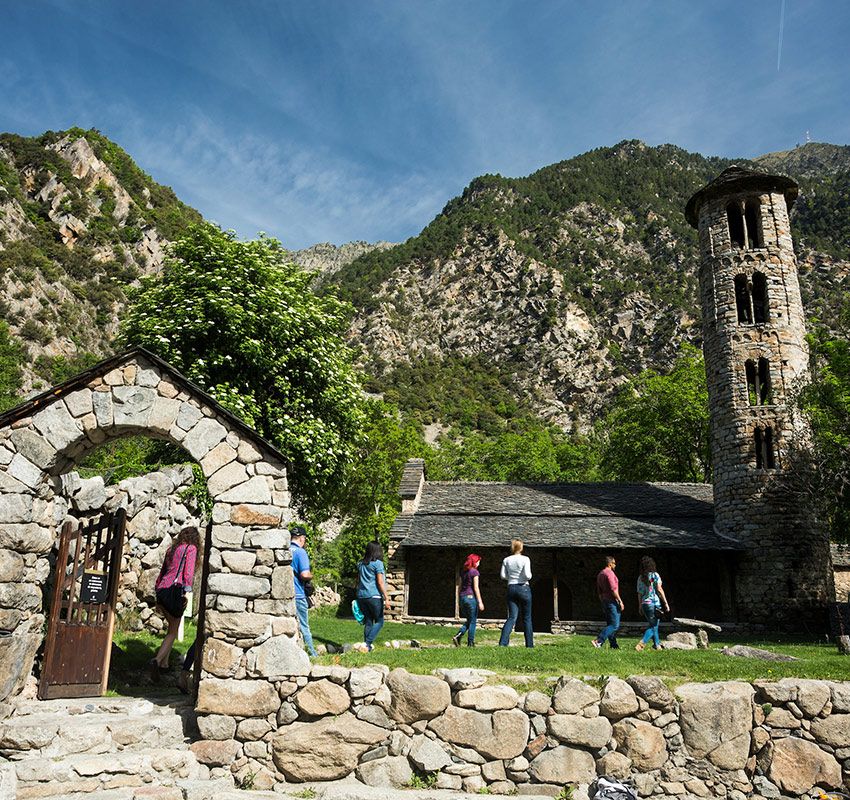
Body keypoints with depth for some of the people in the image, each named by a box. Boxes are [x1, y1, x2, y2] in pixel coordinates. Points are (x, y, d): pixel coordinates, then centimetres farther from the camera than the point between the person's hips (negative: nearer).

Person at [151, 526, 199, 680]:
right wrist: (186, 591, -17)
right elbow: (189, 571, -13)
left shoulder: (172, 549, 20)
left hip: (162, 590, 7)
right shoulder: (191, 548, 0)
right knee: (173, 631, -1)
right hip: (175, 590, -7)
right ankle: (157, 660, -20)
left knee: (172, 626, 20)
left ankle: (164, 663, 19)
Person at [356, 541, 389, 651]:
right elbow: (380, 582, -11)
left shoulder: (360, 564, 11)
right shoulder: (377, 563, -7)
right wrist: (386, 597, -8)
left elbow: (358, 581, 15)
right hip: (374, 596, -6)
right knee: (379, 621, 5)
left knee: (368, 622, 13)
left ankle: (367, 645, 10)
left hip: (361, 596, 6)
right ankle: (368, 643, -8)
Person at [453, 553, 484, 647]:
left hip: (463, 597, 7)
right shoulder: (474, 572, -9)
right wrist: (480, 602, -10)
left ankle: (457, 636, 1)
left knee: (469, 621, 17)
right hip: (471, 597, -7)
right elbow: (476, 588, -12)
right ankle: (470, 643, 6)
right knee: (473, 622, 4)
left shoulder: (463, 571, 12)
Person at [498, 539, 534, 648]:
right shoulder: (525, 559, -8)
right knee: (527, 618, 10)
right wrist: (529, 576, 6)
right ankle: (529, 644, 14)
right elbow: (527, 575, -16)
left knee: (512, 617, 2)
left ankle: (503, 642, -14)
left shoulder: (507, 560, 3)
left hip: (511, 588, 3)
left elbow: (503, 576, 2)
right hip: (523, 588, -3)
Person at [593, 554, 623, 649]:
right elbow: (613, 589, -20)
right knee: (615, 625, -9)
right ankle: (598, 641, -18)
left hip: (605, 601, 10)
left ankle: (614, 645, 12)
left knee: (610, 624, 12)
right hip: (612, 601, -10)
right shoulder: (609, 573, -12)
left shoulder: (600, 574, 16)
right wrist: (620, 601, -15)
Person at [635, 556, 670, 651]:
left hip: (644, 604, 5)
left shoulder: (640, 577, 7)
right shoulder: (655, 575, -6)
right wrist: (666, 603, -6)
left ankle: (657, 645, 24)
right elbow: (659, 590, -10)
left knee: (653, 625, 19)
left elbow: (639, 593, 9)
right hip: (654, 603, -5)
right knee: (653, 626, -1)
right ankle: (641, 644, -16)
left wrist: (640, 606, 17)